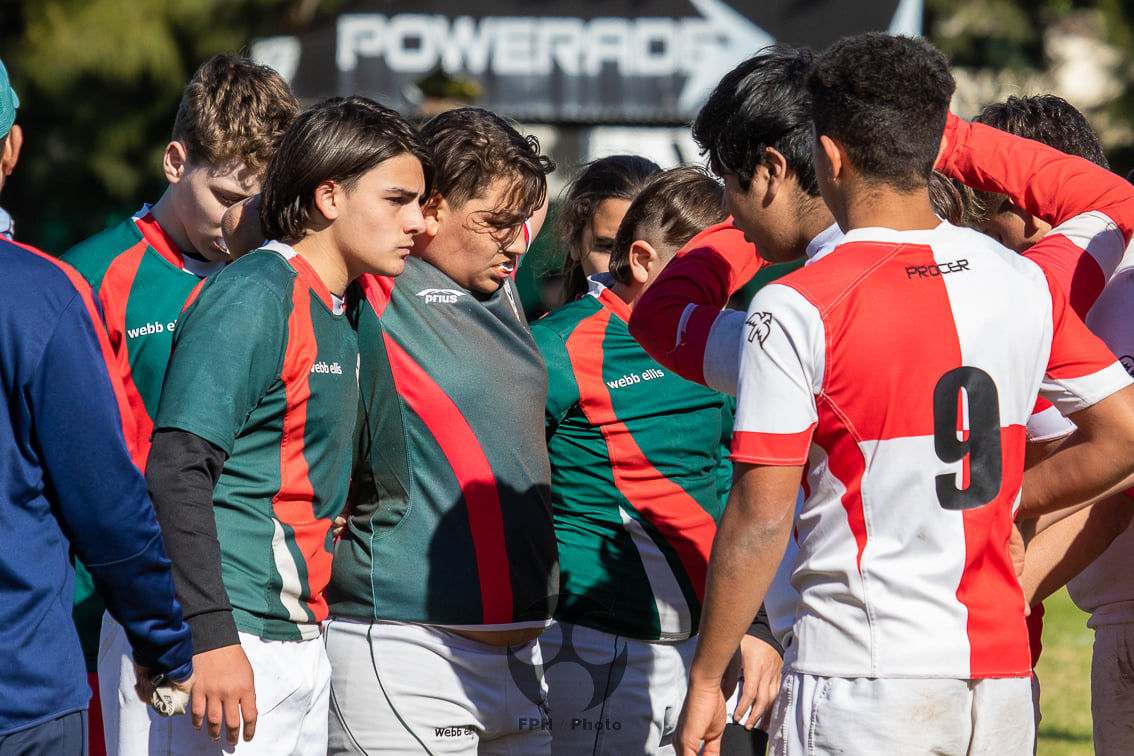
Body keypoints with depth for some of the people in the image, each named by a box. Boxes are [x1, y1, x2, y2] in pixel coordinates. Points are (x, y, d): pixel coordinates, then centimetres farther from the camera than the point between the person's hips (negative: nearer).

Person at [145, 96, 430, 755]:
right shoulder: (253, 297, -11)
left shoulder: (338, 321, 17)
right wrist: (211, 638, -23)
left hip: (303, 644, 9)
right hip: (235, 642, -9)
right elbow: (177, 470, -18)